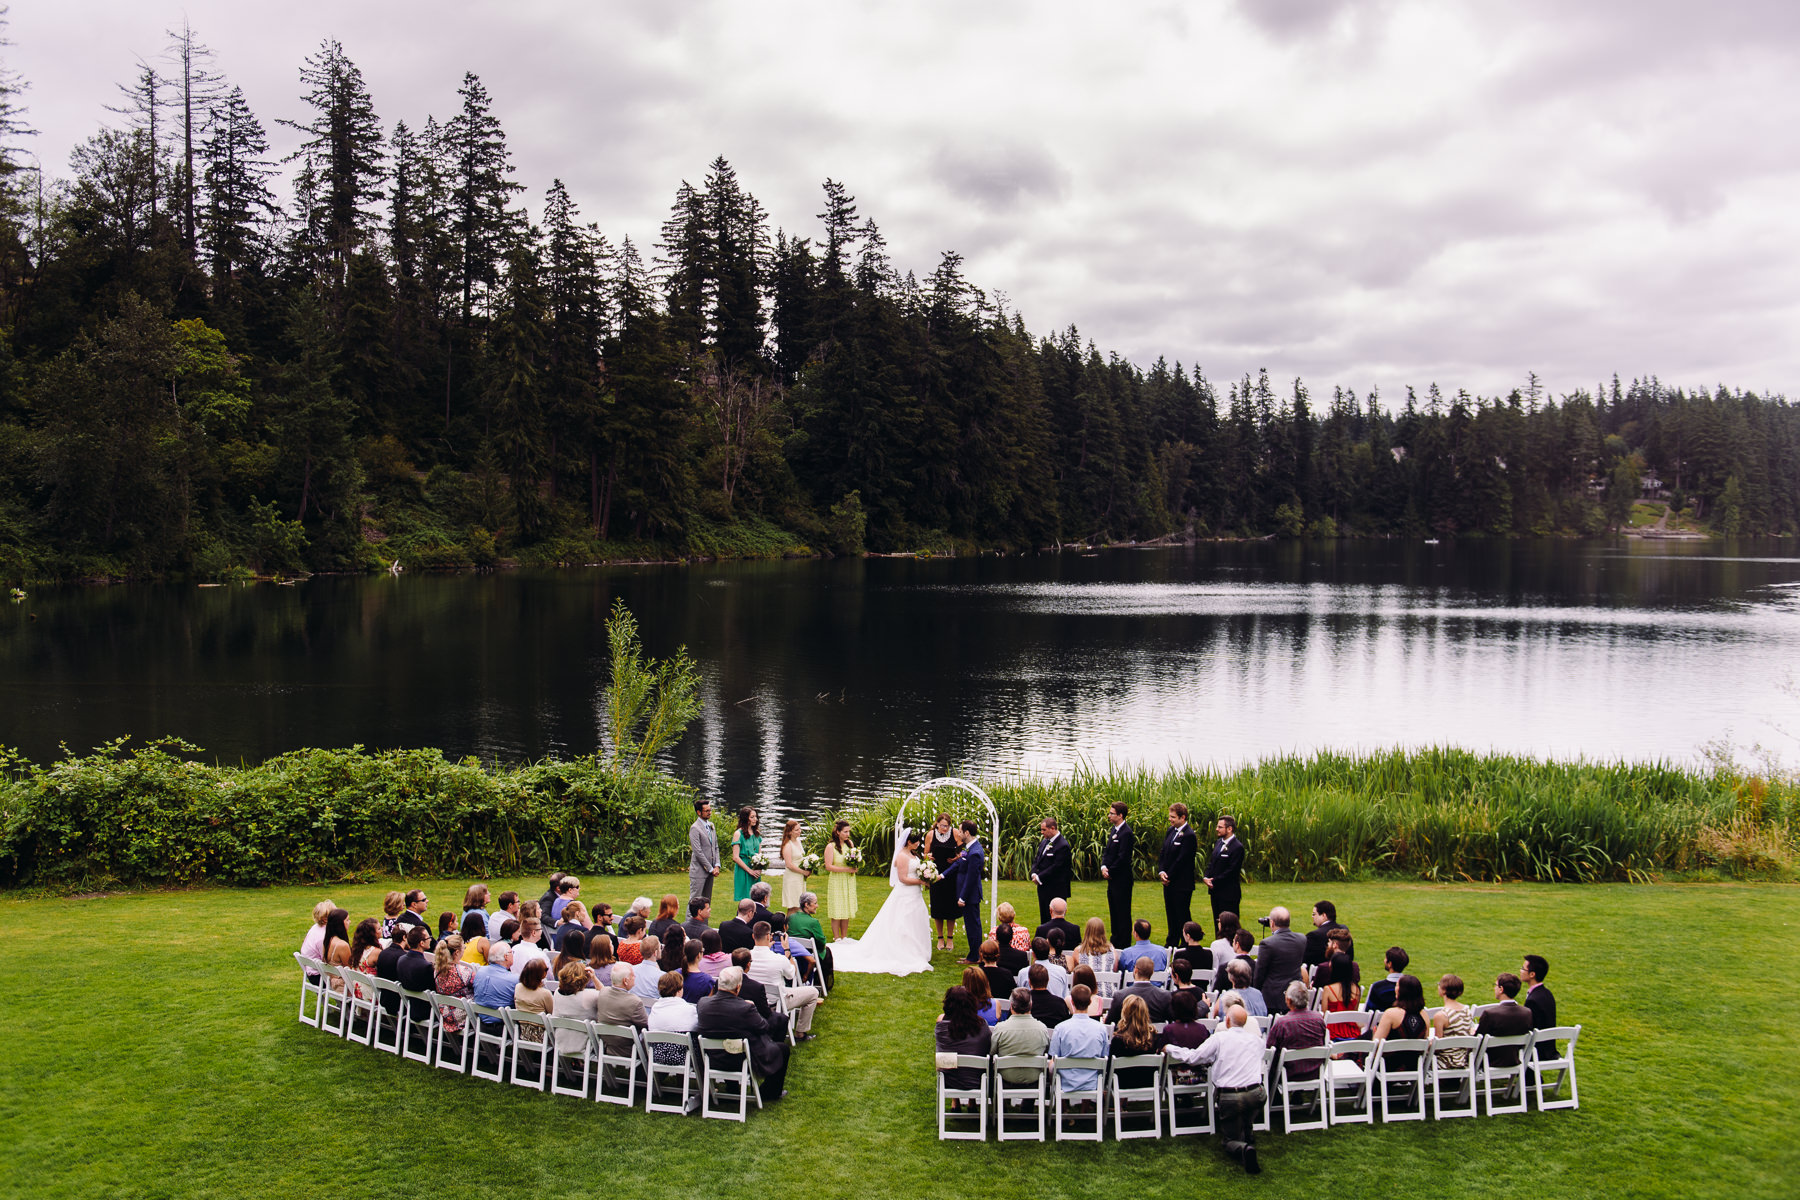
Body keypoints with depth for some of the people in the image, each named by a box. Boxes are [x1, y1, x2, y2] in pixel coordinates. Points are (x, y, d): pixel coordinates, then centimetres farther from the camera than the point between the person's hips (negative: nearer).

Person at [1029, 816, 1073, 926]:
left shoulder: (1063, 846, -17)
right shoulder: (1044, 841, 12)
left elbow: (1056, 867, -20)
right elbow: (1036, 859, 16)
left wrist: (1039, 877, -16)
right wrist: (1034, 874, -2)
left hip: (1056, 891, -8)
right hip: (1043, 888, 8)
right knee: (1044, 918, 13)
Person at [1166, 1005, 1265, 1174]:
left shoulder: (1220, 1038, -6)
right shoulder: (1256, 1039, 7)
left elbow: (1192, 1057, -3)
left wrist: (1168, 1049, 13)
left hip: (1229, 1097, -4)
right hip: (1256, 1095, 4)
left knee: (1231, 1141, 9)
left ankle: (1243, 1149, -22)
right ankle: (1249, 1135, 22)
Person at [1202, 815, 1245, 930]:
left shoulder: (1237, 847, -15)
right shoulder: (1218, 843, 12)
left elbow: (1232, 871, -18)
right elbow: (1211, 863, 16)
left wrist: (1214, 881, -16)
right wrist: (1206, 877, -2)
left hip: (1229, 894, -8)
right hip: (1215, 892, 8)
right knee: (1218, 924, 13)